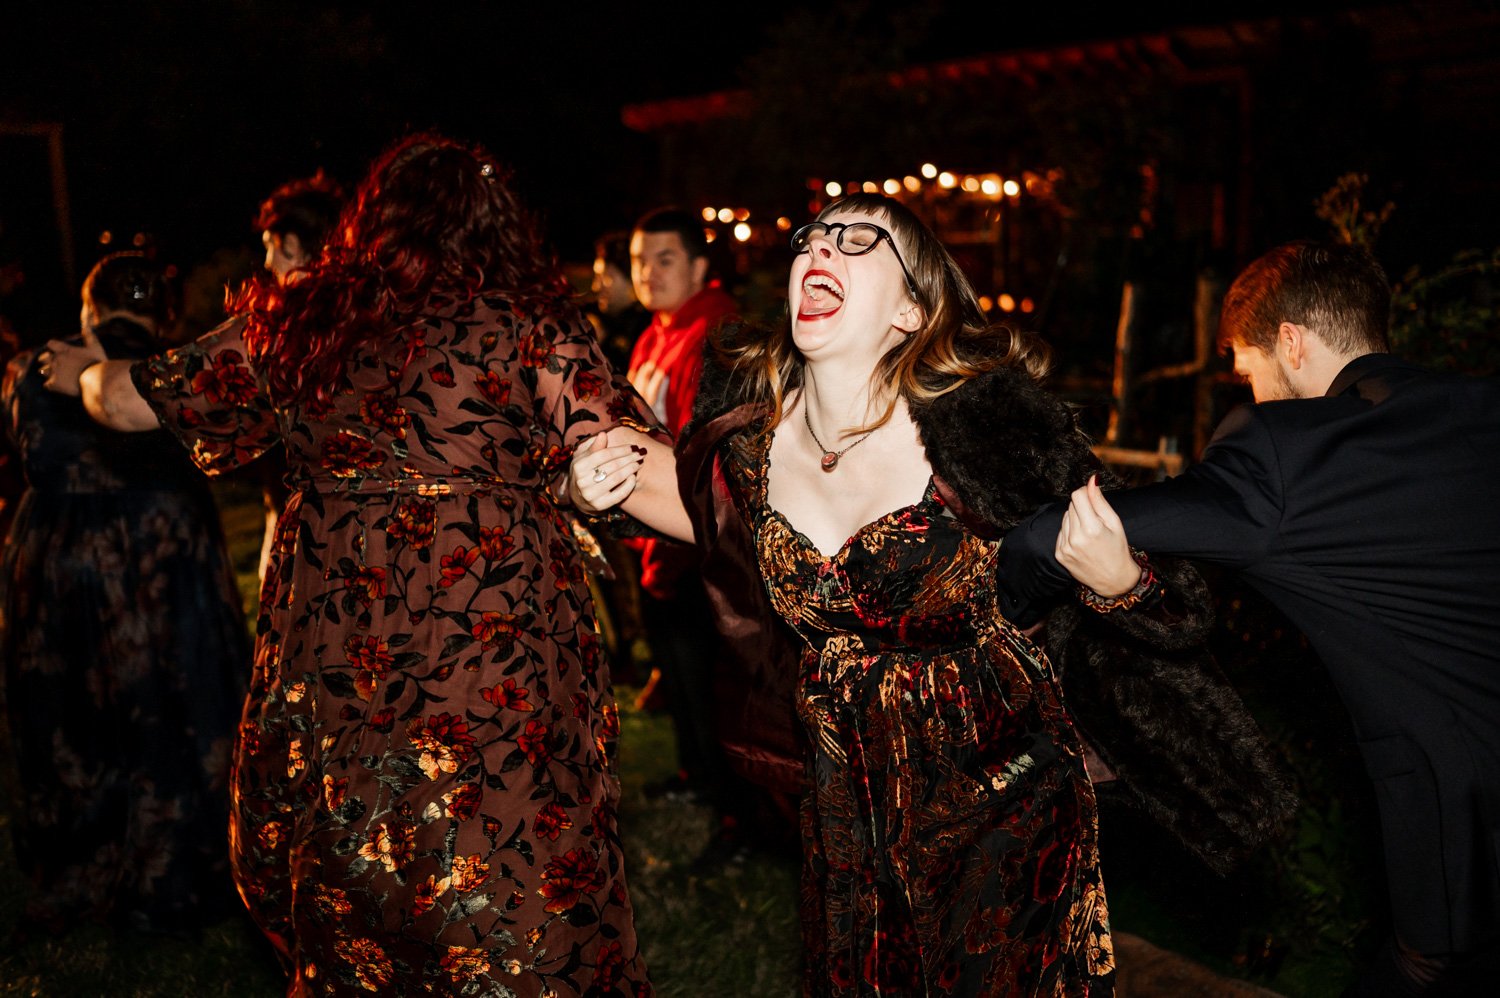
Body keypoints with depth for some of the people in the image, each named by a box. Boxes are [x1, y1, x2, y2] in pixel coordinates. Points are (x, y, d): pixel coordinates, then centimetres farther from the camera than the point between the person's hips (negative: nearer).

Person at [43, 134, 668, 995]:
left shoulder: (299, 321, 5)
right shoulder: (532, 320, -6)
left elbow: (133, 399, 17)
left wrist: (81, 374, 35)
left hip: (335, 654, 4)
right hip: (498, 648, -3)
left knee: (347, 881, 21)